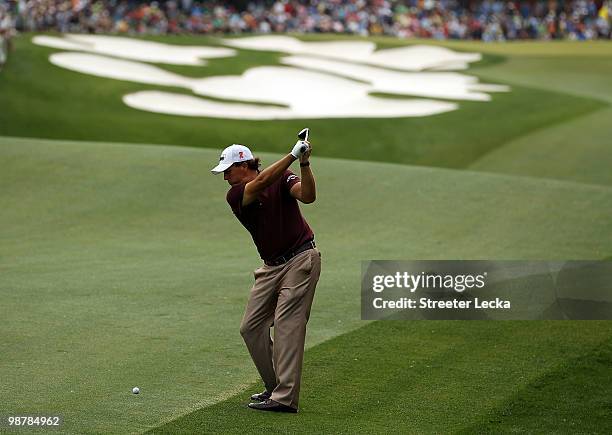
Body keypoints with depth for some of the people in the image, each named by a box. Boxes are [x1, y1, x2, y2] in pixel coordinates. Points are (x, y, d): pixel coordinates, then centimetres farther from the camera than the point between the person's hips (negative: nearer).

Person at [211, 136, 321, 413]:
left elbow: (308, 196, -22)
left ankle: (285, 398, -17)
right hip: (271, 266, 6)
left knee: (287, 324, -14)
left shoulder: (282, 179, -6)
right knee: (251, 327, 5)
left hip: (301, 258, -6)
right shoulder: (236, 196, -2)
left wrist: (304, 164, -35)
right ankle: (275, 387, 16)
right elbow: (262, 182, -21)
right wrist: (293, 155, -30)